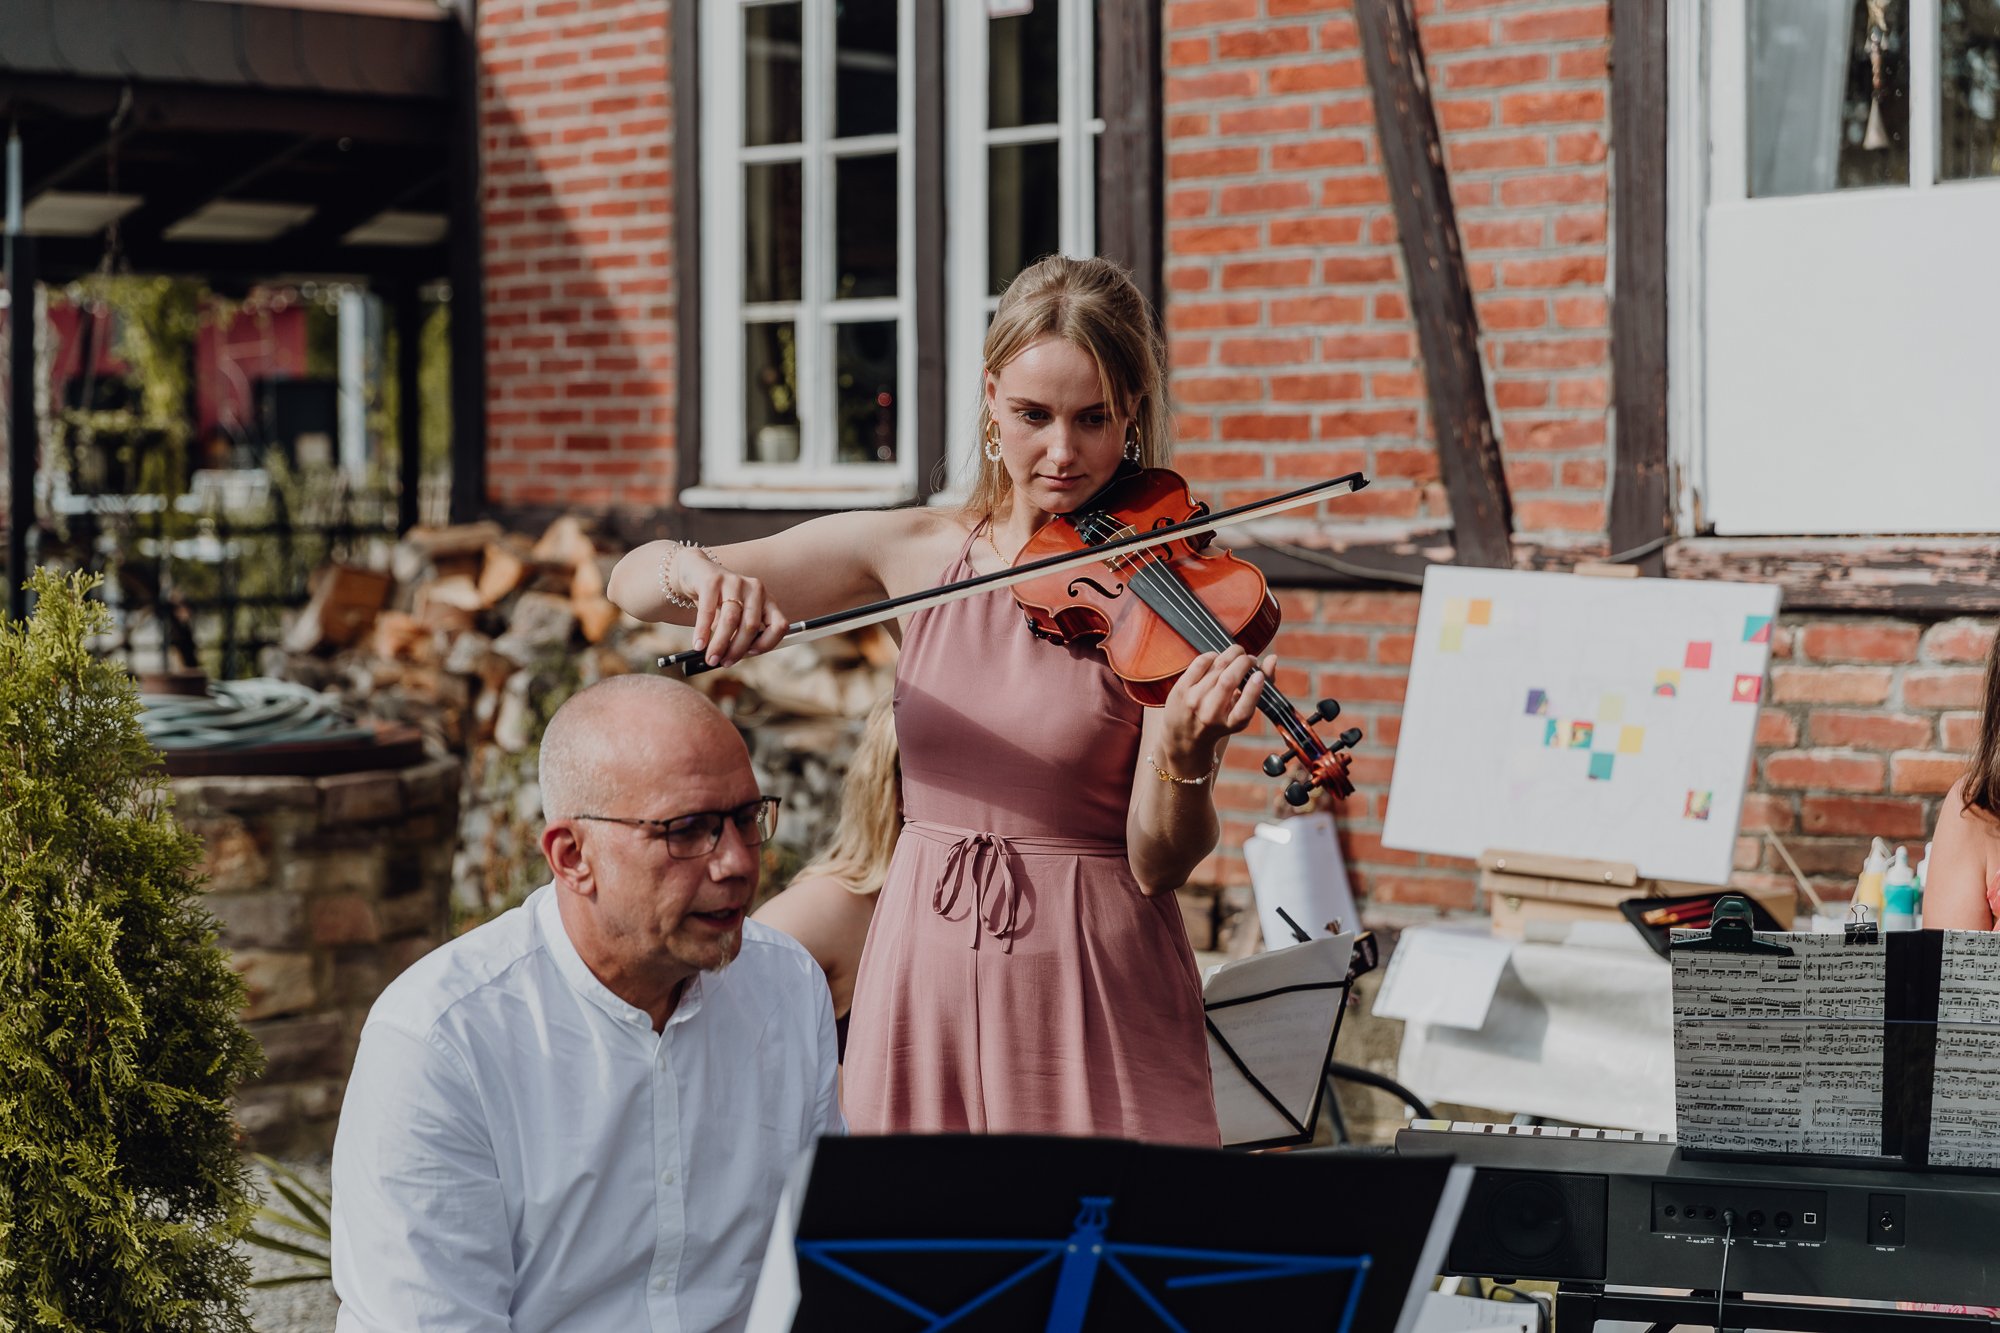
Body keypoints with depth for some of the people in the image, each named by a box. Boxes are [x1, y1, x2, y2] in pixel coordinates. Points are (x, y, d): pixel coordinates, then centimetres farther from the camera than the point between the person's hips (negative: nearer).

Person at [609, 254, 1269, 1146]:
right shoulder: (916, 553, 3)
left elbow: (1160, 868, -11)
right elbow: (632, 584, 2)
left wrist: (1186, 753, -31)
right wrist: (695, 572, -21)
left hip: (1093, 1001, -3)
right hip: (924, 982, 3)